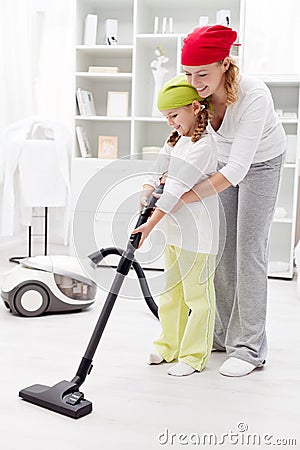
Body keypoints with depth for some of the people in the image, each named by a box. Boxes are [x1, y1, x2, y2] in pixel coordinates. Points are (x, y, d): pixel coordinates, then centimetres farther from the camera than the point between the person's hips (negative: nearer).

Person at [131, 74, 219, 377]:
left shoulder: (202, 146, -18)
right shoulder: (175, 140, 12)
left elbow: (177, 190, -24)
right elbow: (156, 173, 6)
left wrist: (150, 224, -26)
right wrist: (145, 197, -14)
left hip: (198, 235, -9)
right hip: (174, 230, 9)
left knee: (197, 295, 4)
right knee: (171, 292, 18)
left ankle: (194, 356, 16)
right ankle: (169, 346, 32)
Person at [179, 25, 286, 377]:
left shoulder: (254, 96, -38)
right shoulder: (195, 91, -21)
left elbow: (237, 169, -41)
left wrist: (182, 198, -44)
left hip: (261, 162, -5)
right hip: (225, 160, 6)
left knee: (249, 251, -9)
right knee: (219, 247, 6)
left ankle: (250, 349, 2)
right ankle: (223, 334, 21)